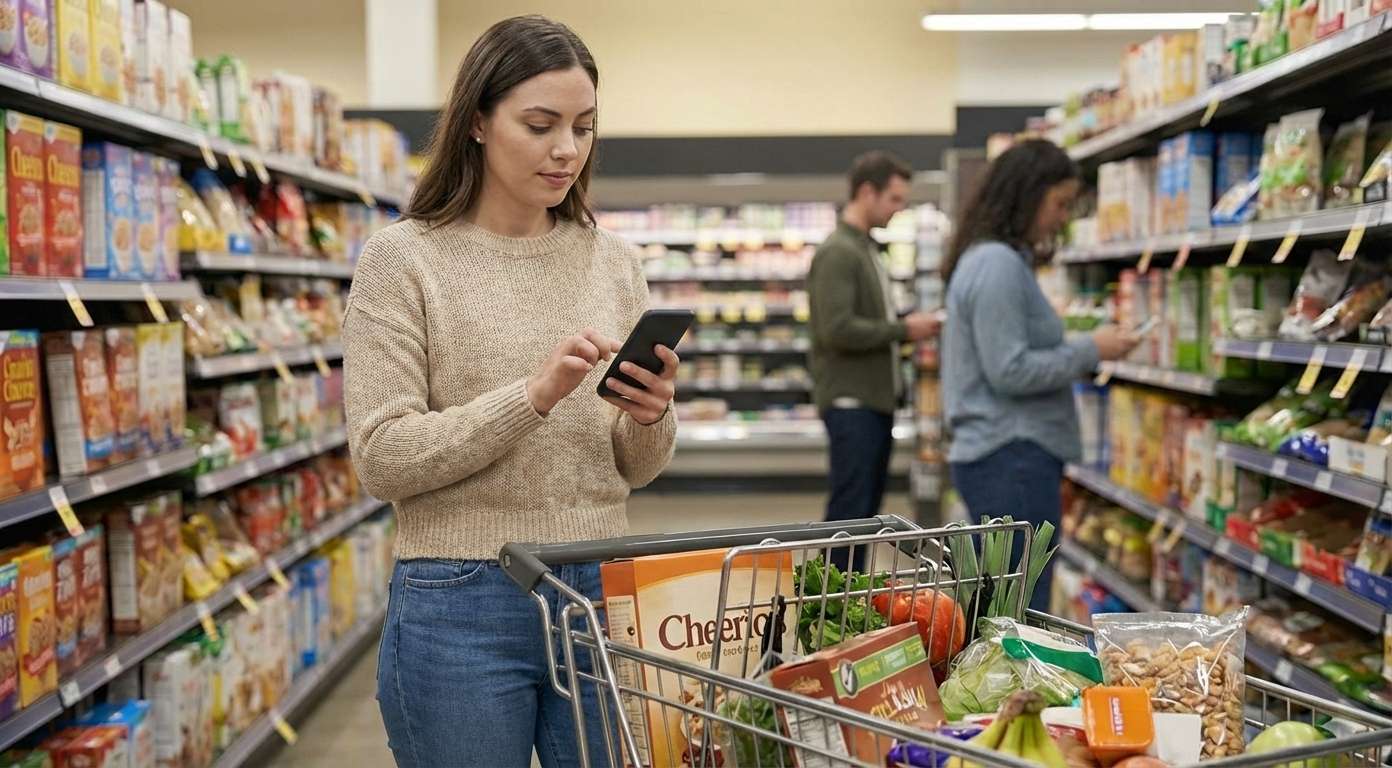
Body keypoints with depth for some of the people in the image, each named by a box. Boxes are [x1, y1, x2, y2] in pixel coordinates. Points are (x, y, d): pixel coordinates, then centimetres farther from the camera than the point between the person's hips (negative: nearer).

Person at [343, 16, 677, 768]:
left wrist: (650, 419, -13)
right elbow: (382, 459, -12)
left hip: (601, 593, 4)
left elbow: (633, 469, 10)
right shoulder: (403, 259, -6)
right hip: (462, 608, -4)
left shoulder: (612, 261, 6)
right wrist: (534, 395, -22)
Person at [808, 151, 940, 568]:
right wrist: (904, 329, -14)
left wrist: (909, 326, 7)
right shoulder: (837, 252, -14)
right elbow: (837, 329, -23)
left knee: (867, 508, 13)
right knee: (850, 510, -7)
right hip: (851, 401, -10)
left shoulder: (867, 248, 18)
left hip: (875, 399, 10)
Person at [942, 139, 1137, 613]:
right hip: (1012, 458, -10)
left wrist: (1084, 353, 9)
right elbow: (1010, 371, -19)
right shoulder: (997, 264, -15)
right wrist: (1090, 351, -10)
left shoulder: (1004, 261, 16)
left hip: (1008, 454, 10)